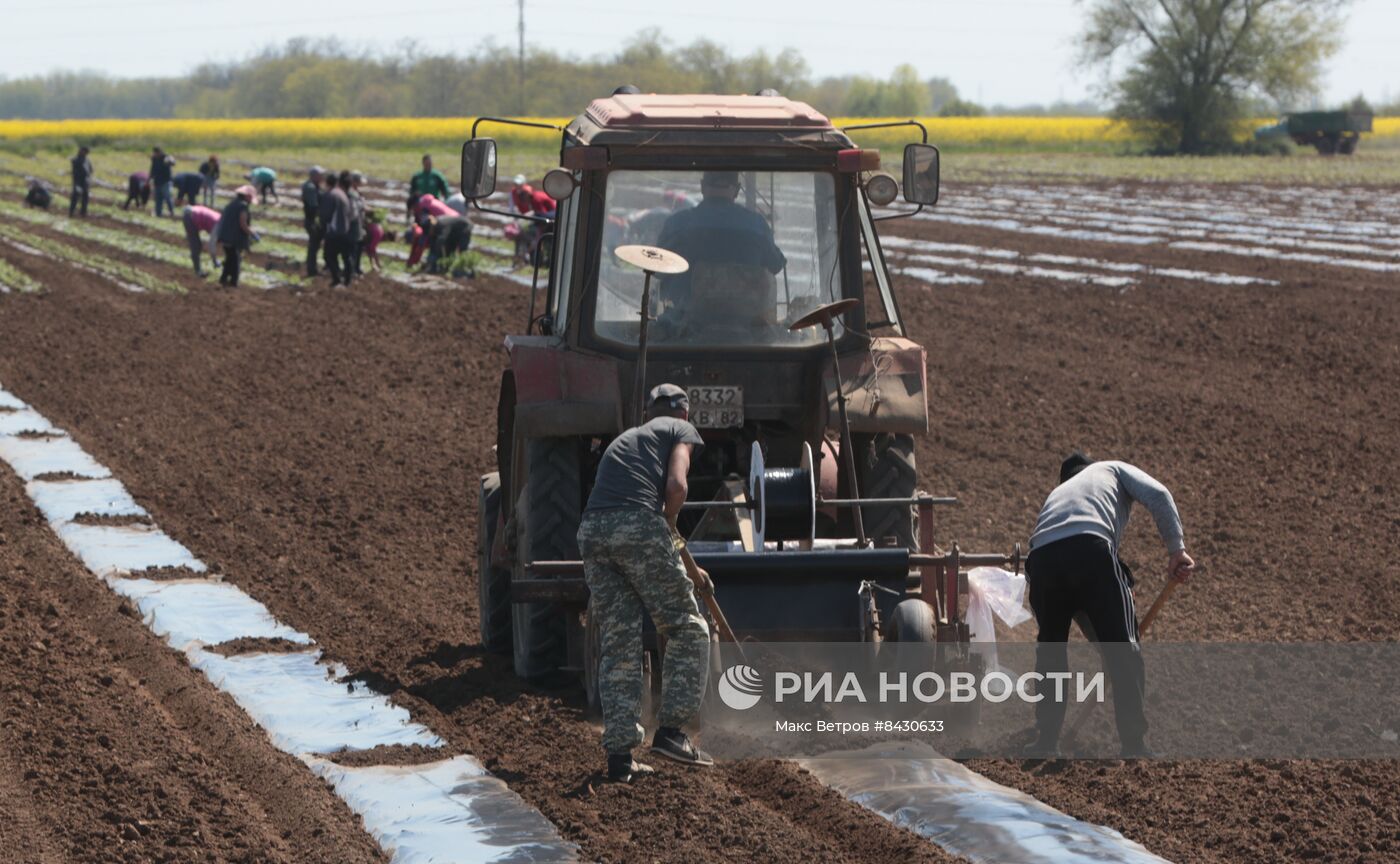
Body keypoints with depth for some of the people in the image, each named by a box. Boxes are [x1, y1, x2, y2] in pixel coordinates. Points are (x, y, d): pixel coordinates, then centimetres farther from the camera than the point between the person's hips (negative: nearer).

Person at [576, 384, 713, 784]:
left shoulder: (624, 439, 36)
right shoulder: (682, 430, 16)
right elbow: (675, 484, -5)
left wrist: (683, 574, 46)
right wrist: (669, 527, 13)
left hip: (592, 531, 6)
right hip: (639, 525, -6)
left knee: (616, 644, 9)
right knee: (687, 630, 7)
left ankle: (620, 754, 5)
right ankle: (670, 730, -1)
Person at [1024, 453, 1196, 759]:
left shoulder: (1056, 493, 44)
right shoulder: (1114, 470, 34)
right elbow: (1157, 495, 9)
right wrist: (1177, 548, 9)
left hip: (1041, 558, 4)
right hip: (1090, 549, -4)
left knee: (1050, 647, 26)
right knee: (1122, 647, 5)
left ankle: (1046, 742, 25)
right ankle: (1134, 745, 4)